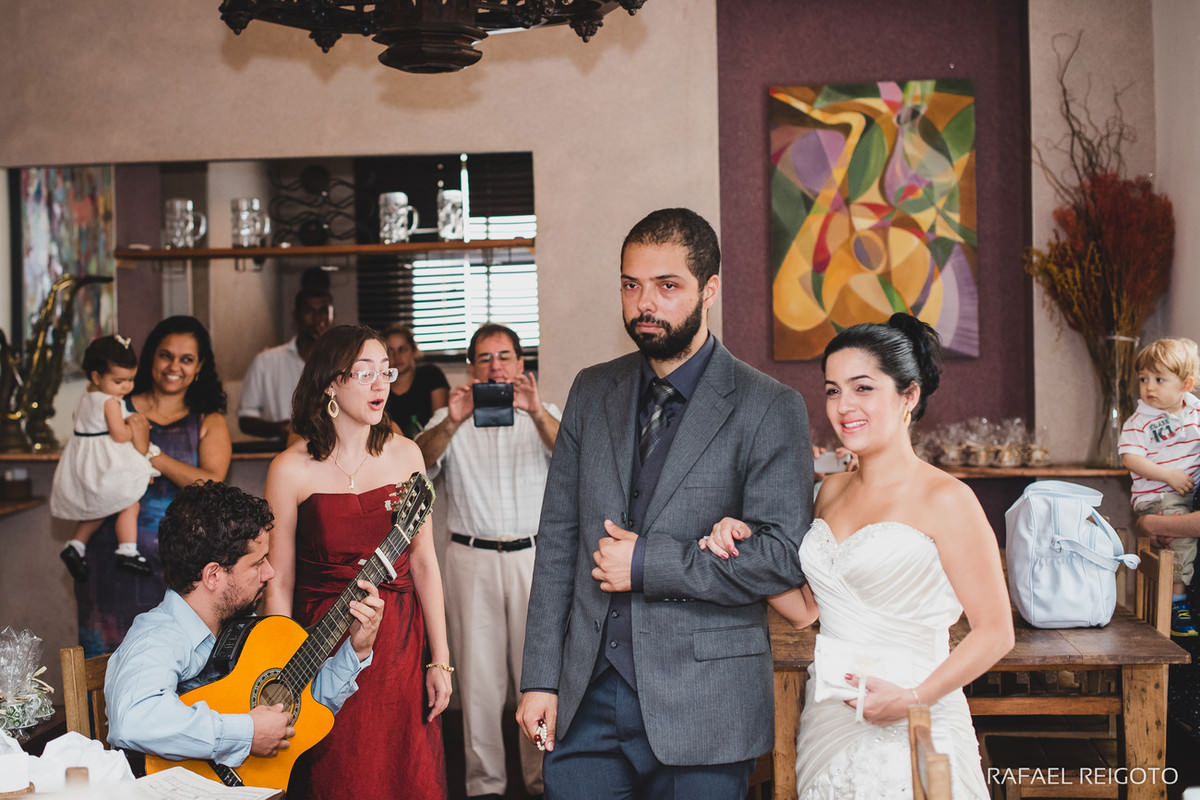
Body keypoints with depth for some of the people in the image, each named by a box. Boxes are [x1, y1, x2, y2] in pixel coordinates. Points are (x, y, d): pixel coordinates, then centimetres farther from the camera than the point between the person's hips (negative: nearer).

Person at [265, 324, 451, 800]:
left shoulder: (404, 454, 3)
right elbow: (280, 584, -4)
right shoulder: (292, 470, -6)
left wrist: (440, 661, 3)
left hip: (402, 645, 3)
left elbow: (423, 562, 5)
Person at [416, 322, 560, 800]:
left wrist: (537, 413, -27)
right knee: (478, 672, 1)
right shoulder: (451, 421, 10)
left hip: (534, 555, 0)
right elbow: (418, 464, -7)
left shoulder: (543, 416, 10)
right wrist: (452, 423, -25)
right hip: (472, 558, 0)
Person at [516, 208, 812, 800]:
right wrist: (540, 678, 5)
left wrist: (648, 563, -14)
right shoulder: (592, 392, 9)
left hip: (701, 711, -4)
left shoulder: (769, 409, -6)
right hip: (588, 701, 4)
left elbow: (783, 556, -12)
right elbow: (557, 537, 9)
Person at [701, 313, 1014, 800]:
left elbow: (995, 632, -11)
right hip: (828, 722, 6)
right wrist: (746, 550, -2)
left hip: (907, 734, -6)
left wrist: (914, 700, -20)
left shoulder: (945, 499, -11)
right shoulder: (832, 491, 10)